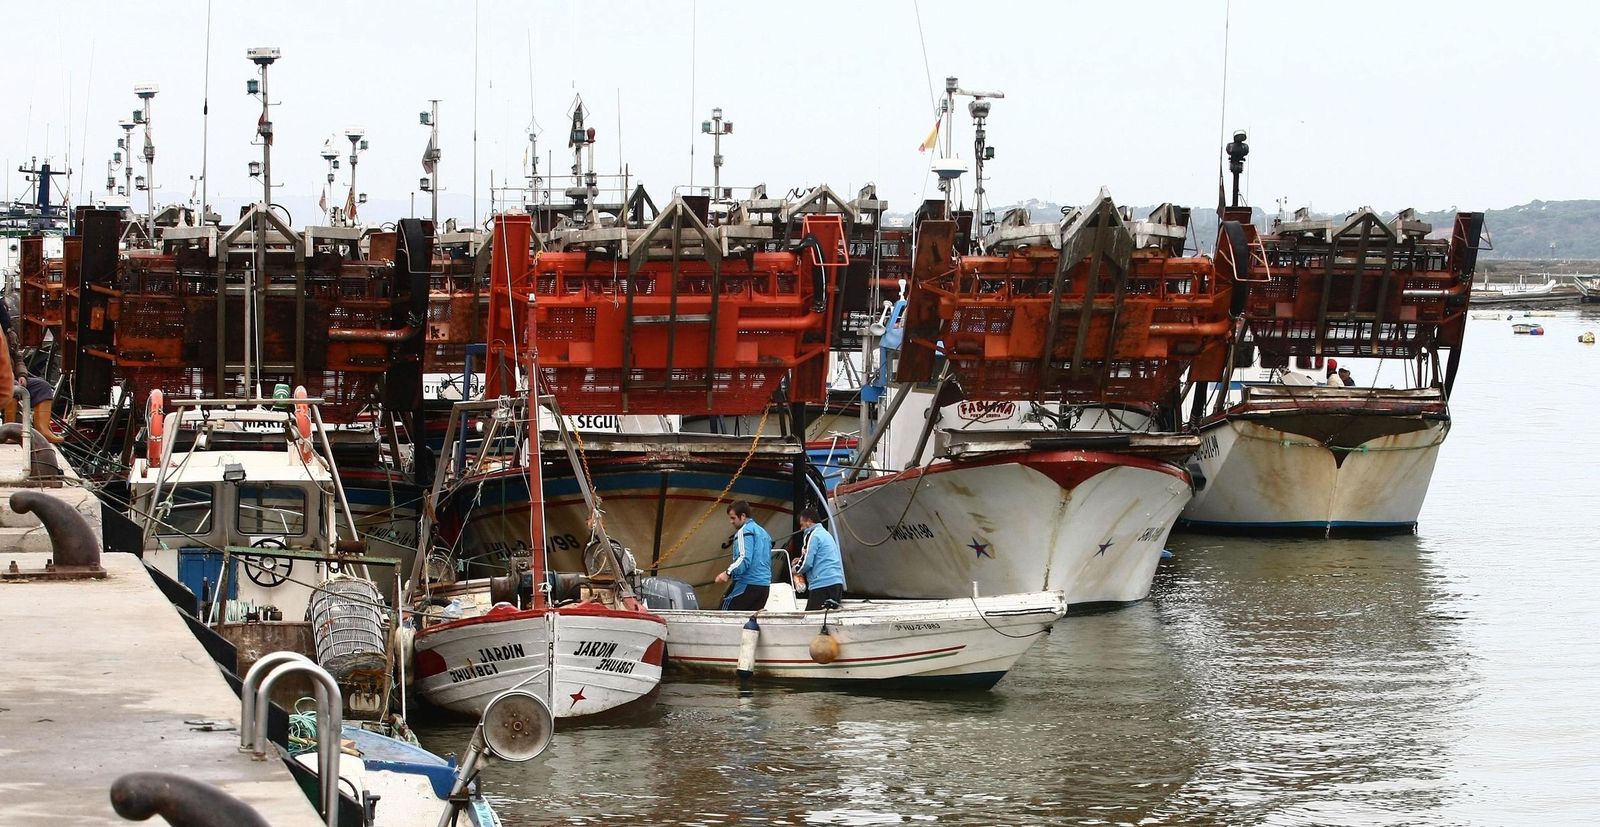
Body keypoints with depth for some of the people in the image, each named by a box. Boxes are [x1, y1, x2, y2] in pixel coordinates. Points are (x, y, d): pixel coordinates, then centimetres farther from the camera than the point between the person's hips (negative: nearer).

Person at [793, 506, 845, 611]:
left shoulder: (812, 535, -7)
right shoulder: (826, 534, 22)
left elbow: (807, 562, -13)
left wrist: (797, 569, 8)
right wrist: (800, 561, 24)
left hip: (822, 584, -9)